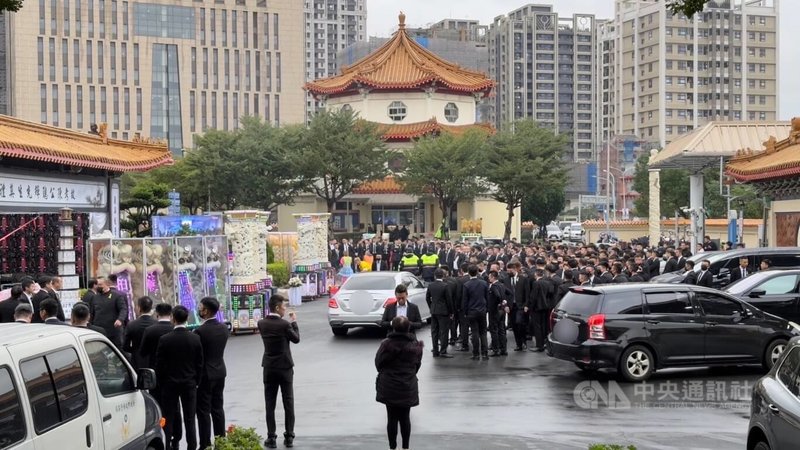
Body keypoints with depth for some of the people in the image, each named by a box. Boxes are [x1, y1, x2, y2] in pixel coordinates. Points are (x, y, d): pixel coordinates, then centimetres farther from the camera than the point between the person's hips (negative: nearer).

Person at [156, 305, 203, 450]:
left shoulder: (164, 339, -13)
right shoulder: (195, 339, -7)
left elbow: (159, 364, -7)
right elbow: (199, 363, 0)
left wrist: (161, 382, 6)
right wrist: (196, 381, 11)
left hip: (170, 384, -2)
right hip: (190, 383, 2)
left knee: (168, 418, 7)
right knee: (190, 419, 7)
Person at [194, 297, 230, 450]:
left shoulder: (200, 331, -19)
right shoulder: (224, 328, 2)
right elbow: (218, 349, 7)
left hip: (205, 374, -7)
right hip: (220, 372, 7)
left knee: (204, 410, 0)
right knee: (218, 408, 14)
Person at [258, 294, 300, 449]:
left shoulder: (262, 324, -4)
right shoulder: (284, 324, -16)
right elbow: (296, 339, -2)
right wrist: (294, 322, 9)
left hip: (269, 368, 3)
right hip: (285, 368, -3)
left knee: (270, 405, 7)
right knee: (288, 404, 7)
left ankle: (271, 438, 6)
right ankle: (289, 437, 9)